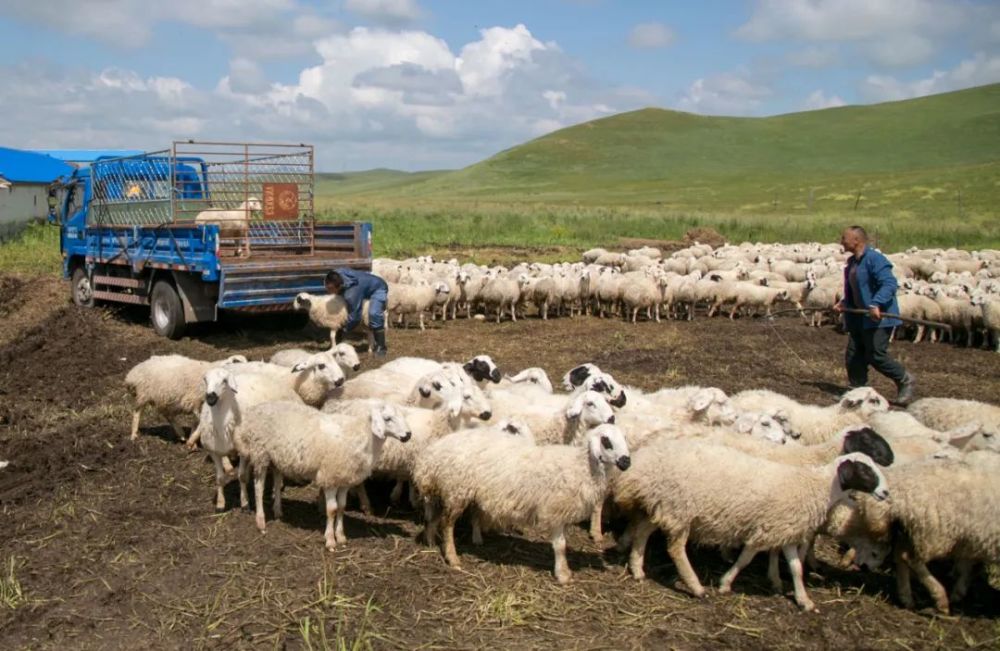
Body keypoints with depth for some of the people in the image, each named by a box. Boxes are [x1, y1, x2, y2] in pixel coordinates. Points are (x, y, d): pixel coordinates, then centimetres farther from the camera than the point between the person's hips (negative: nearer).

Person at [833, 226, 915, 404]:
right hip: (859, 317, 10)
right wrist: (844, 303, 13)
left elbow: (890, 284, -26)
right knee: (853, 356, 8)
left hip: (878, 317, -10)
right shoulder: (852, 262, 14)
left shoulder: (875, 259, -16)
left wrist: (876, 304, -37)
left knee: (876, 355, -9)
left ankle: (905, 381, 12)